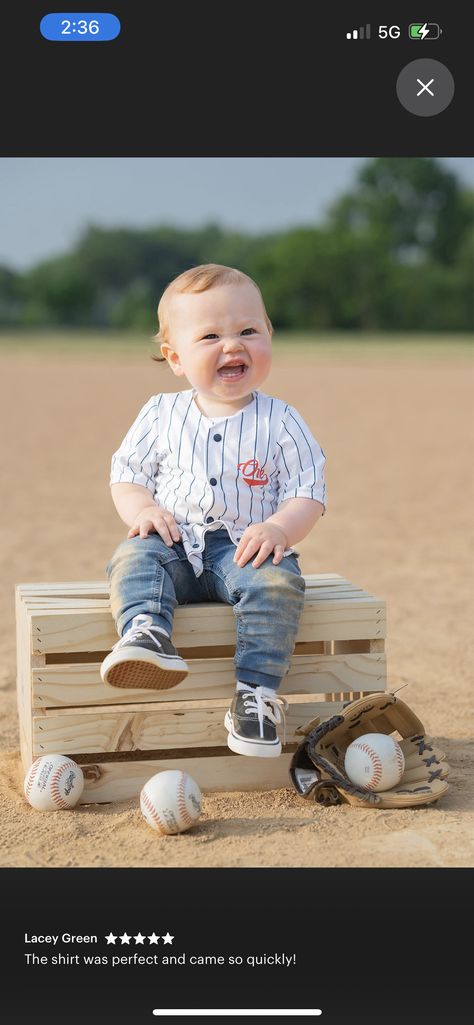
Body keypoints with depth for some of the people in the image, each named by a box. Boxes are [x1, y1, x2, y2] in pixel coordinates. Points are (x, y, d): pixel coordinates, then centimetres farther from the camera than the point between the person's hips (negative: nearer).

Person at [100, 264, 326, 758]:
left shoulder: (280, 422, 3)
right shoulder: (161, 415, 8)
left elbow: (309, 492, 1)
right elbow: (126, 473, 14)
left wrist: (279, 529, -20)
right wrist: (141, 510, -9)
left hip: (245, 548, -2)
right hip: (174, 542, 2)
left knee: (278, 581, -31)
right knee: (133, 558, -28)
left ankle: (256, 692, -30)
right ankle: (145, 632, -50)